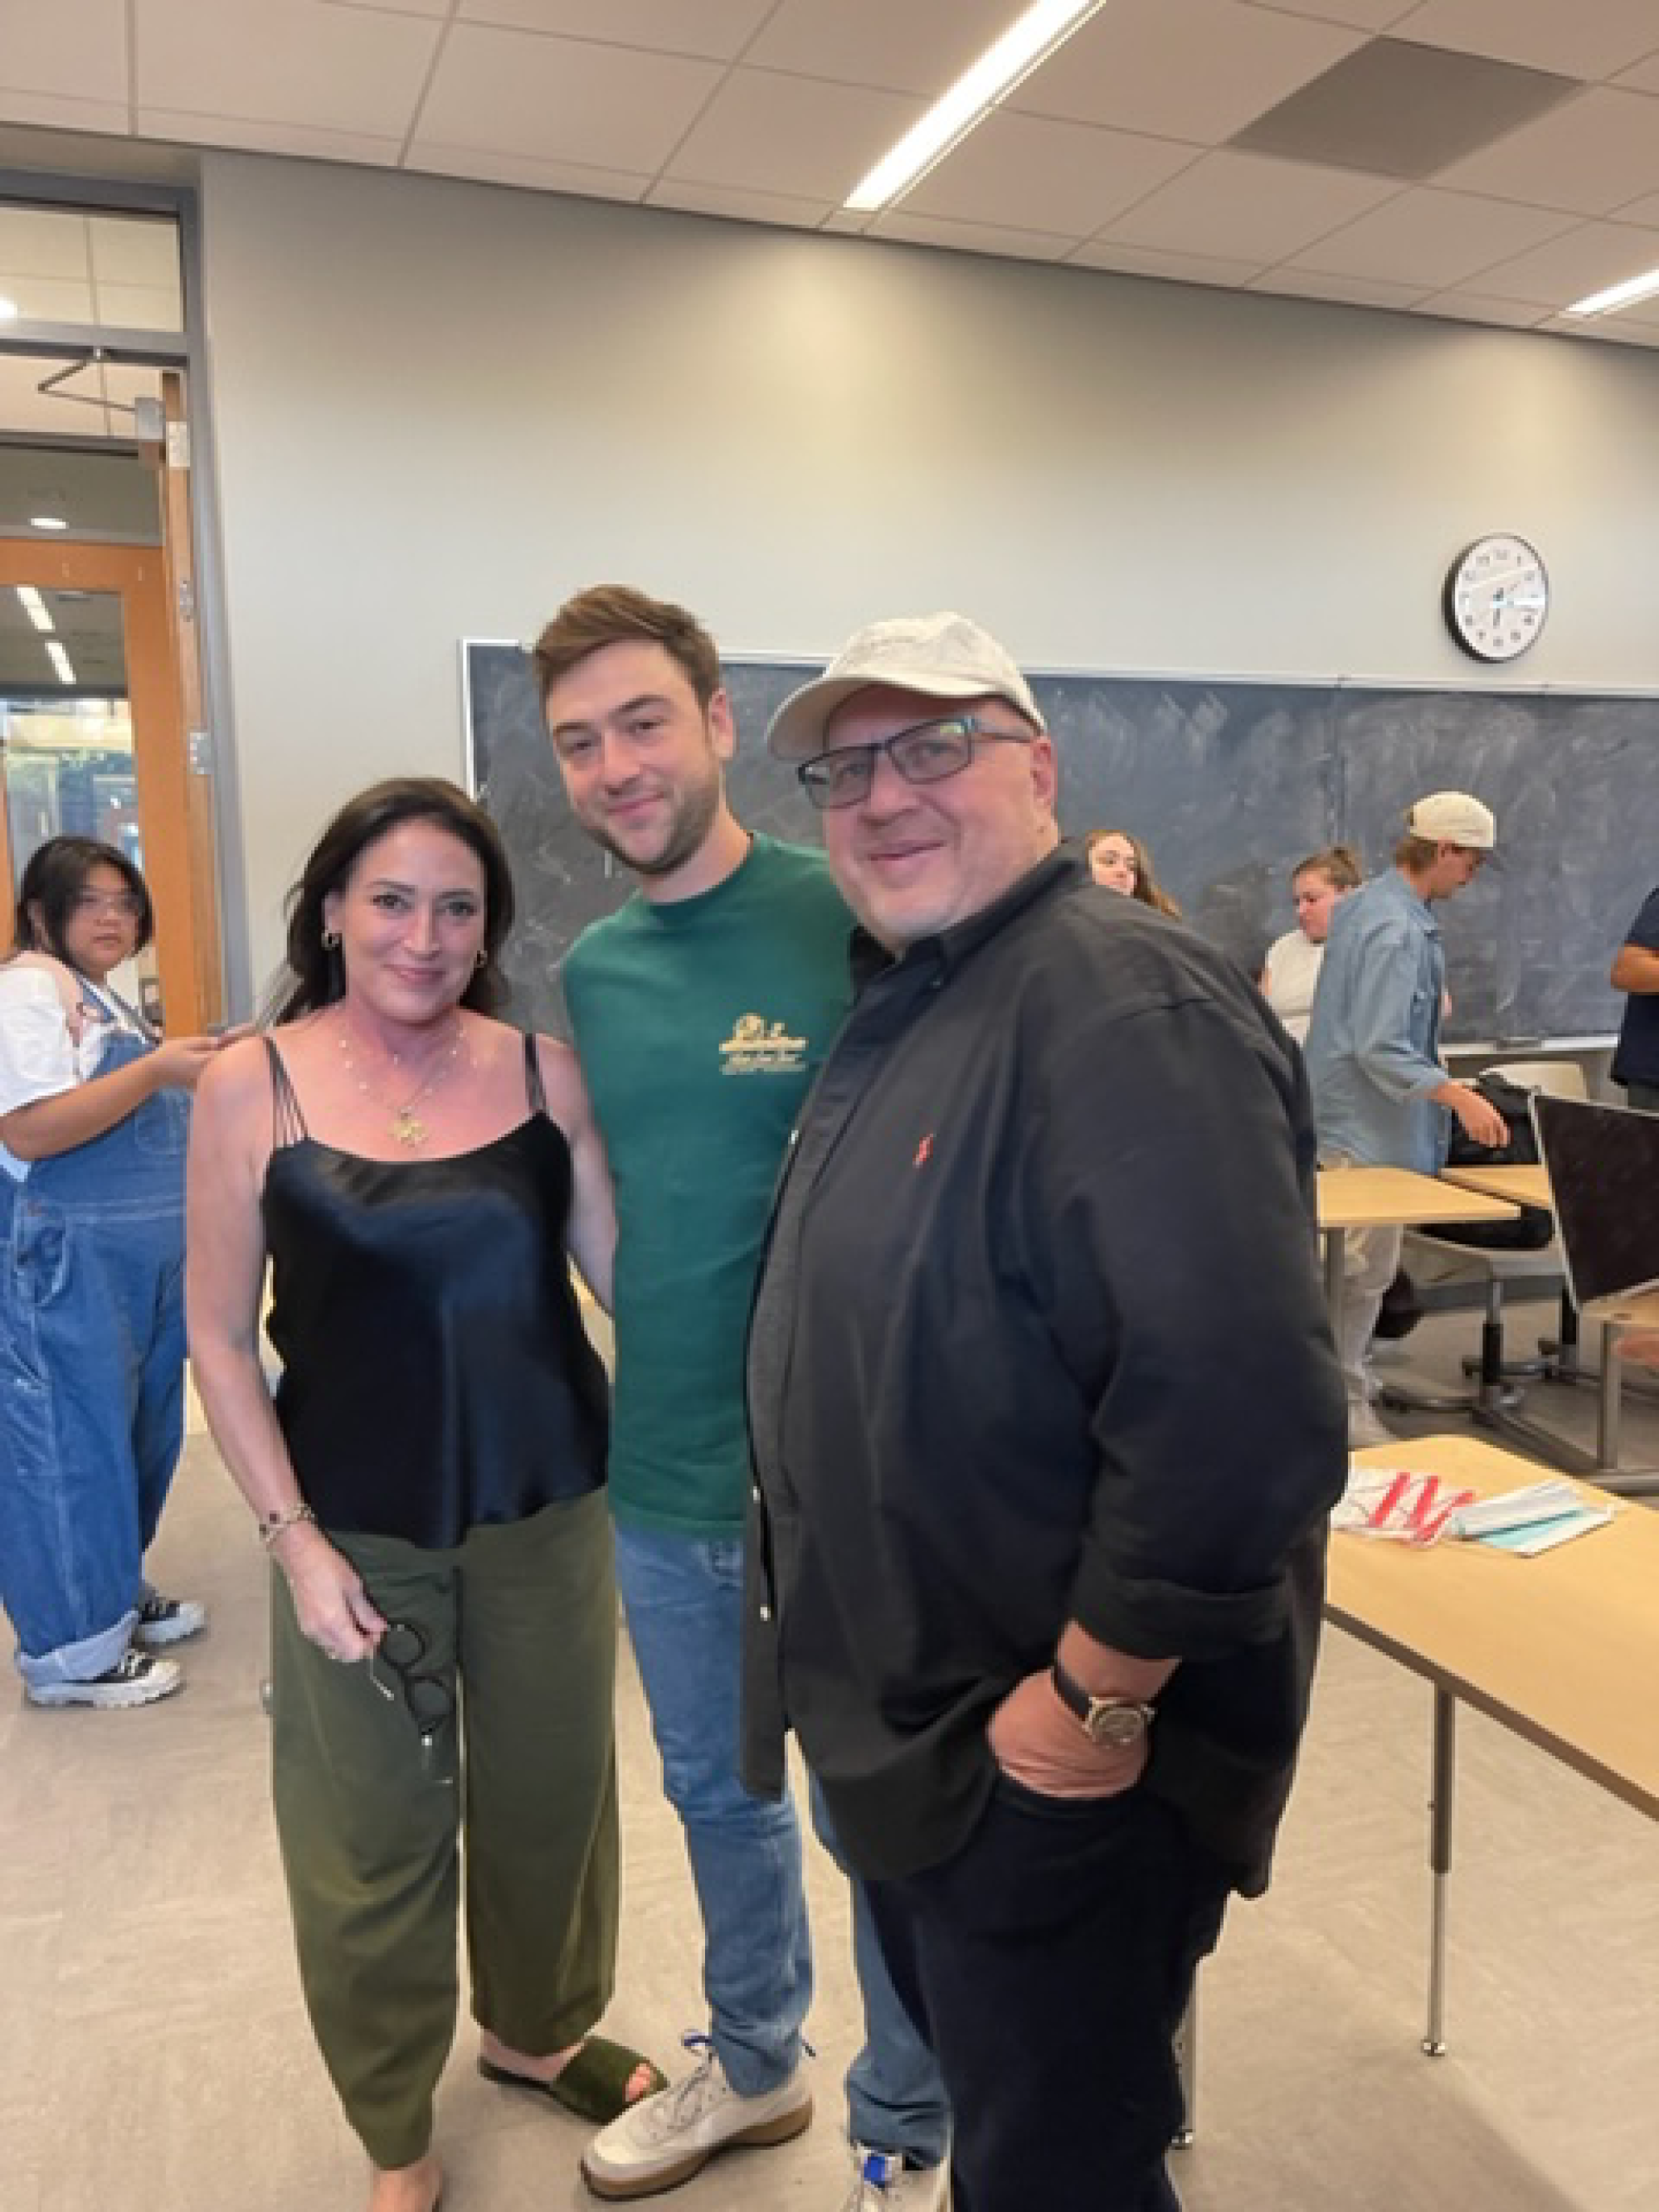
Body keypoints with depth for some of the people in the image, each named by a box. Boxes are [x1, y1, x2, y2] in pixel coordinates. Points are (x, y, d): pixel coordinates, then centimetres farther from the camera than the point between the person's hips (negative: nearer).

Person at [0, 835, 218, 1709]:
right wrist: (158, 1068, -26)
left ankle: (116, 1593, 32)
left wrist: (199, 1079, 11)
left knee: (138, 1432, 17)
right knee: (71, 1443, -1)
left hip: (138, 1260, 10)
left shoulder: (105, 996, 17)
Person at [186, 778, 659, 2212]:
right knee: (375, 1836, 12)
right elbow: (222, 1339, -5)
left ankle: (540, 2030, 47)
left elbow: (625, 1273, -2)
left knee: (552, 1793, 18)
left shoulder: (543, 1069, -5)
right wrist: (293, 1537, -10)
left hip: (547, 1507, 2)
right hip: (359, 1530, -2)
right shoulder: (251, 1086, -9)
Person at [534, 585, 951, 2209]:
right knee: (714, 1790, 24)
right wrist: (620, 1419, 7)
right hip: (659, 1477, 6)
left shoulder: (850, 919, -15)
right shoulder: (590, 966, 3)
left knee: (875, 1818, 14)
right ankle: (753, 2068, 51)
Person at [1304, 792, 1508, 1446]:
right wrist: (1460, 1097, -33)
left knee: (1352, 1263, 20)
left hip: (1350, 1117, 10)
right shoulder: (1399, 931, -23)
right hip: (1374, 1126, -10)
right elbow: (1381, 1051, -28)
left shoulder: (1364, 903, 8)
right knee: (1365, 1269, -2)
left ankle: (1341, 1381, 32)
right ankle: (1342, 1406, 7)